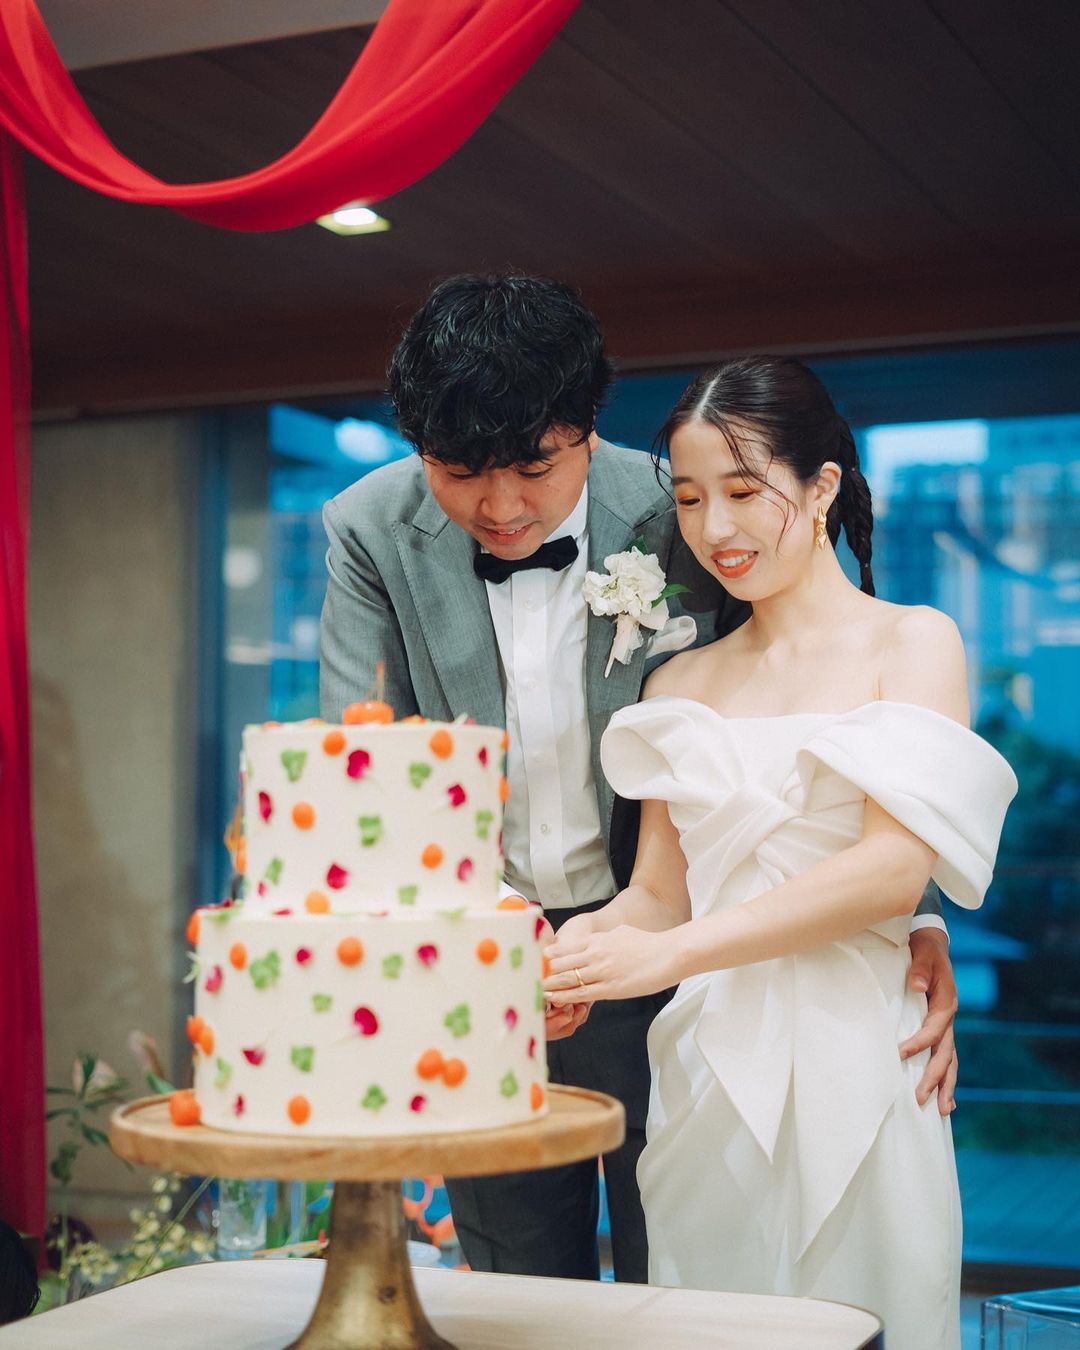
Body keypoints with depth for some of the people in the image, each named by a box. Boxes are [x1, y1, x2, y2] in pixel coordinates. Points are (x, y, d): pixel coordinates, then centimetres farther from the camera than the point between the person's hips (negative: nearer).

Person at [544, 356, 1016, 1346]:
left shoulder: (913, 642, 0)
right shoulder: (678, 683, 13)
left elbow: (893, 870, -12)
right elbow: (659, 890, 10)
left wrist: (667, 954, -18)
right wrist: (580, 948, -13)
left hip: (854, 1066, -3)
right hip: (709, 1064, 3)